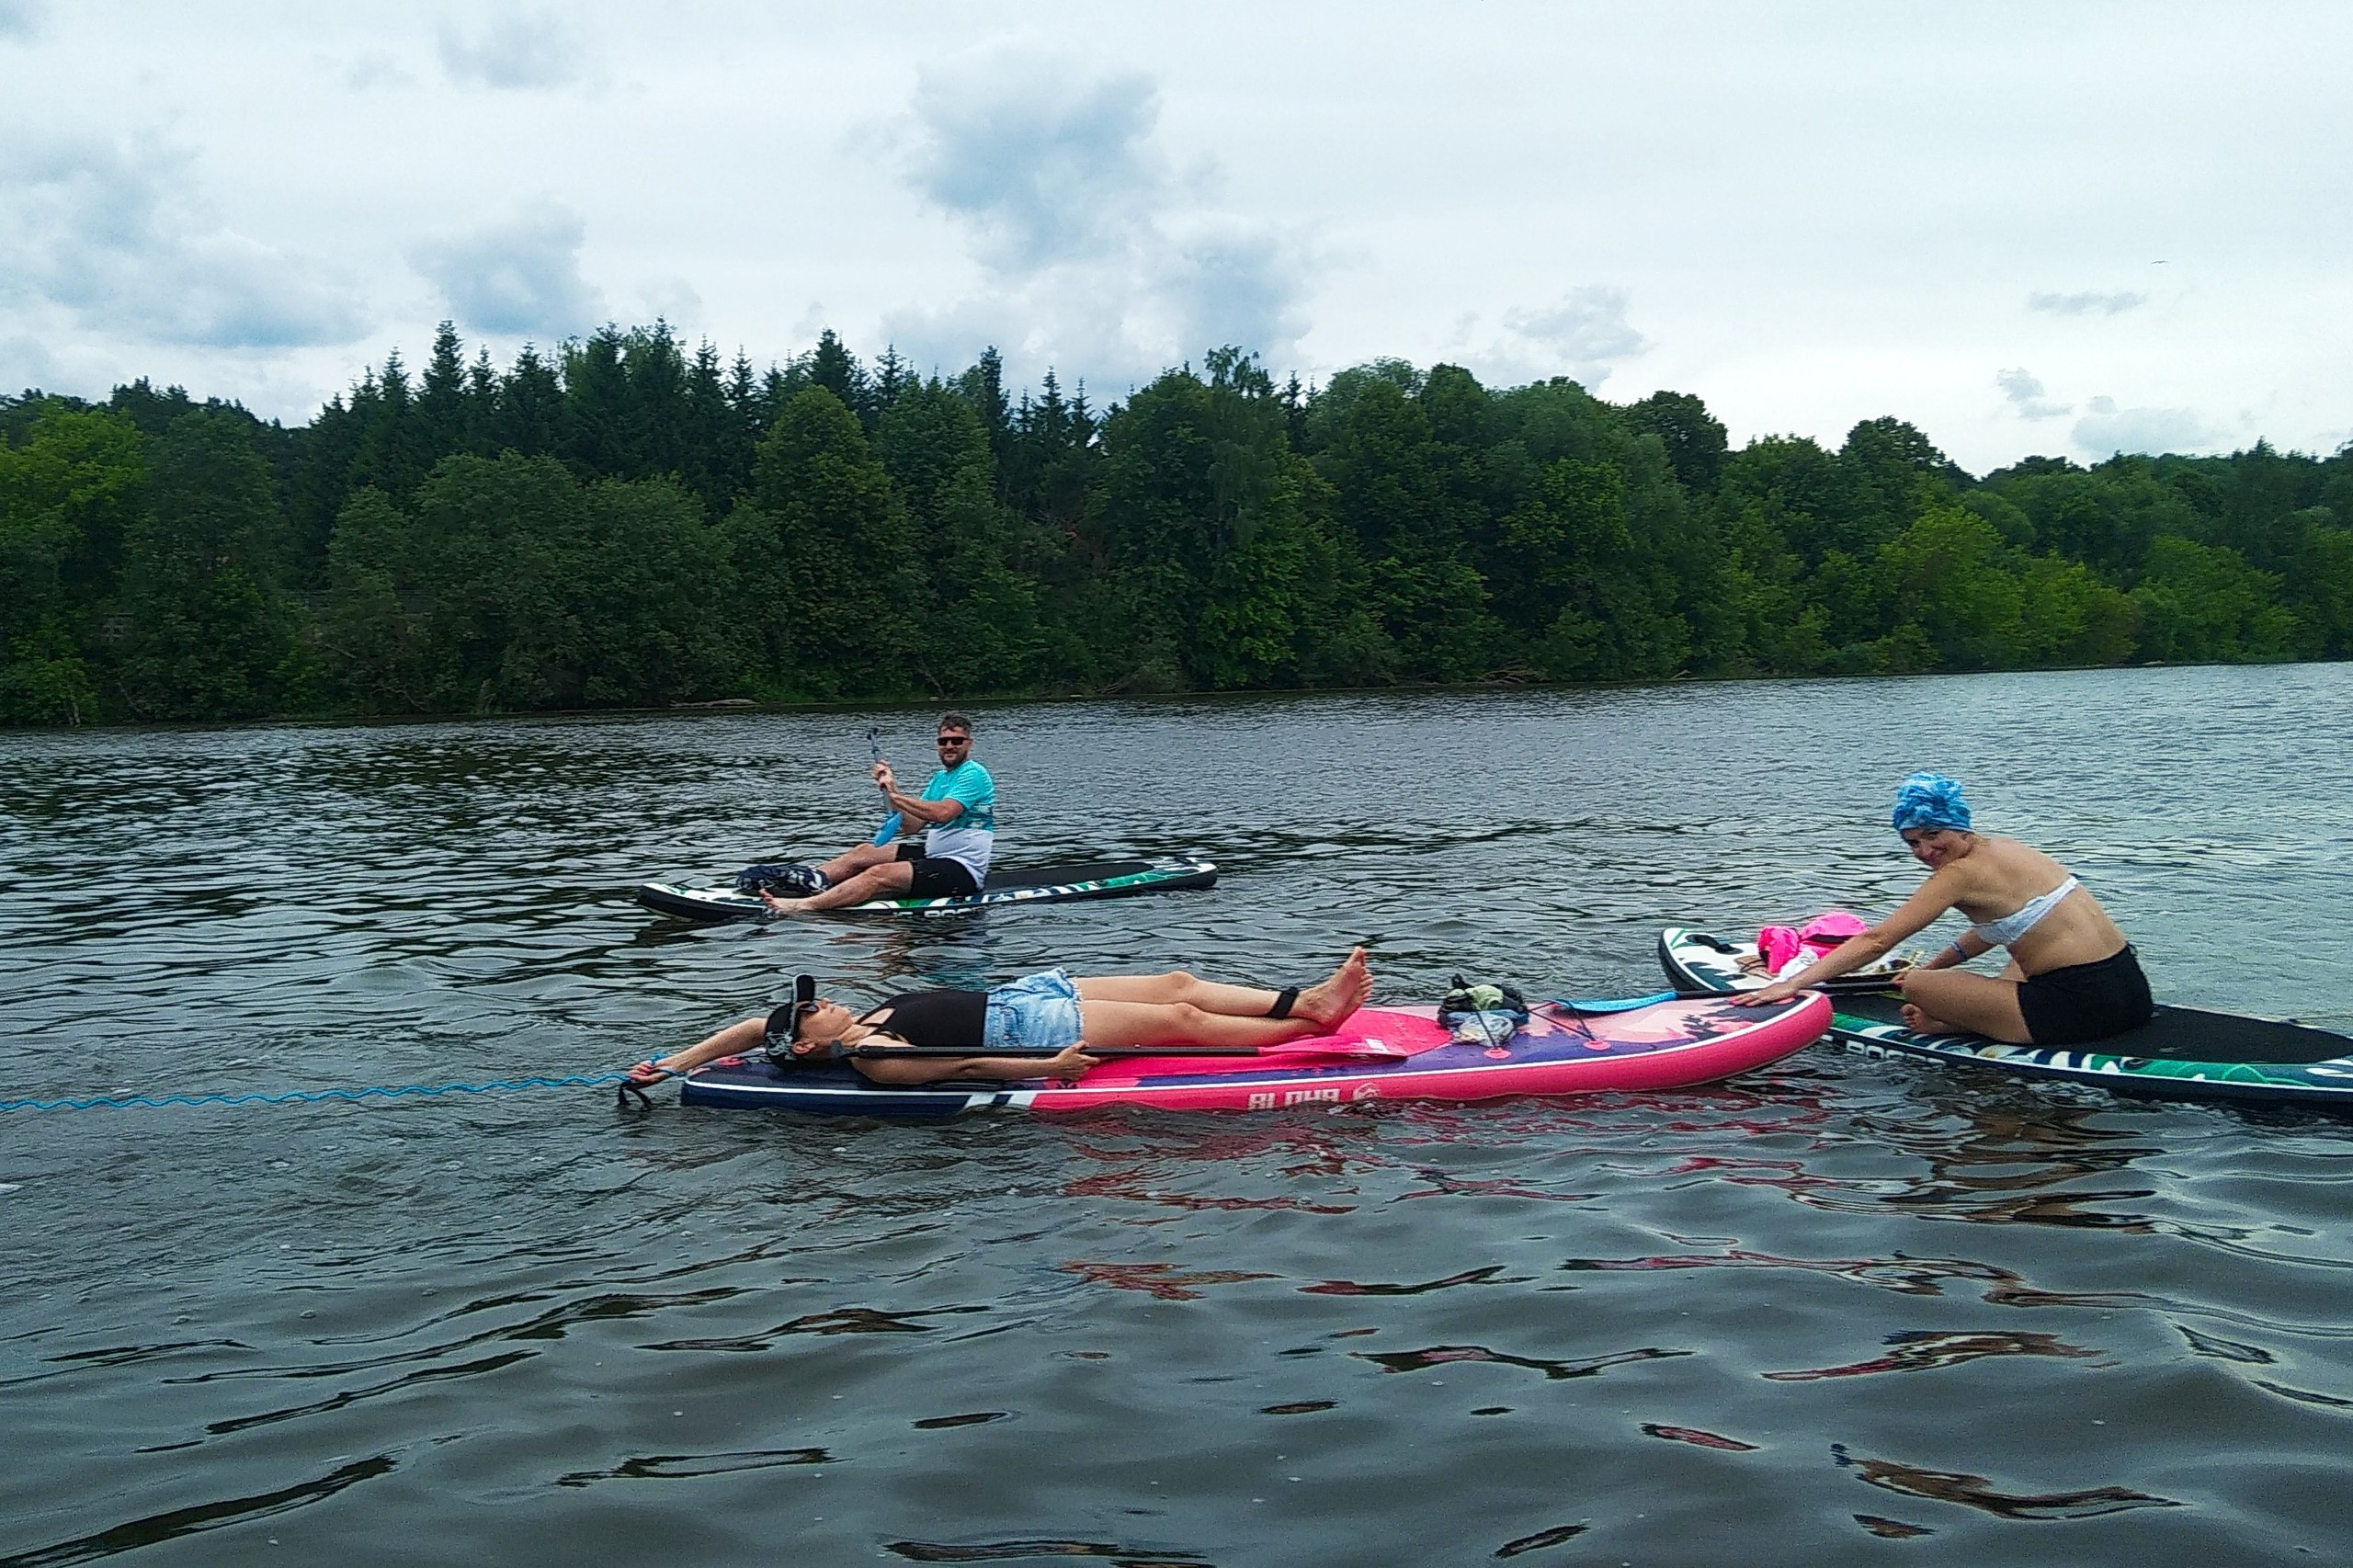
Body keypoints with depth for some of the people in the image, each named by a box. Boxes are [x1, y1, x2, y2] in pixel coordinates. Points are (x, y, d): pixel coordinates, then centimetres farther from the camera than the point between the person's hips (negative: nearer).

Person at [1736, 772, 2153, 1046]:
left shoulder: (1961, 871, -12)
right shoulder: (2002, 847, 13)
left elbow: (1876, 941, -16)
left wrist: (1792, 984, -16)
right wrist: (1936, 966, 31)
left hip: (2082, 1006, -9)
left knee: (1915, 987, -7)